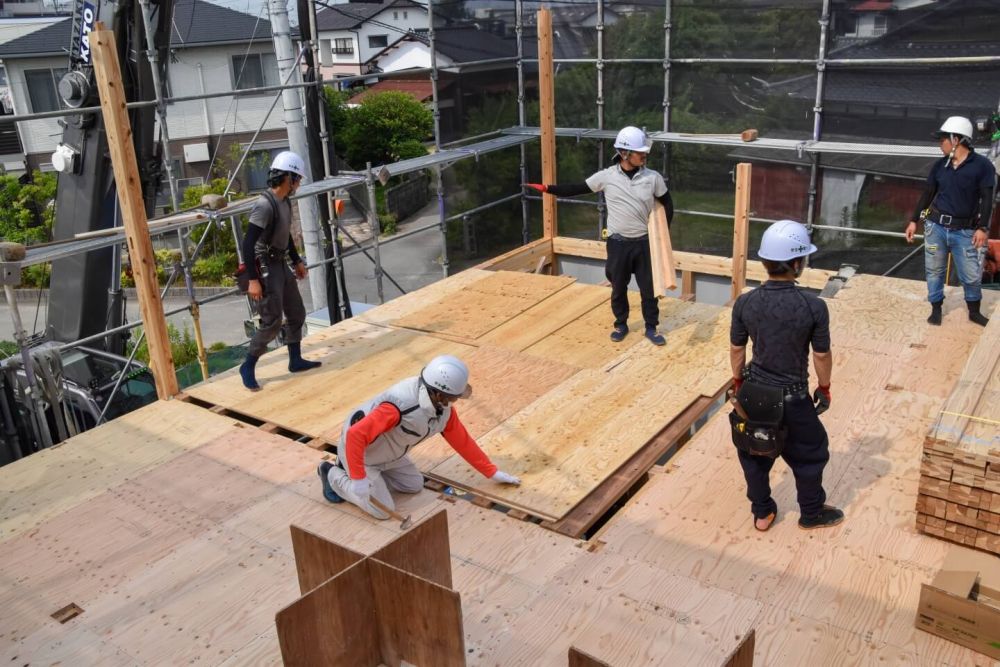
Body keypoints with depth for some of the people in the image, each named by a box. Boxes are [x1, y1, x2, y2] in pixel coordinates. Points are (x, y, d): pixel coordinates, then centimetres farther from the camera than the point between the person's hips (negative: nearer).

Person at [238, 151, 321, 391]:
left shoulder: (285, 201, 6)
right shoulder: (265, 205, -22)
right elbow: (248, 243, -24)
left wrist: (297, 261, 28)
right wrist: (253, 280, -26)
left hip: (282, 264, 9)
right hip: (266, 267, -9)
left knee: (296, 314, 15)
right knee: (272, 322, -6)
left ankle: (296, 360, 29)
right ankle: (248, 367, 9)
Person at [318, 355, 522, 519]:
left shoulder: (444, 408, -13)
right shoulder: (401, 404, -40)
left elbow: (462, 441, 1)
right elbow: (356, 434, -38)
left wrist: (492, 472, 5)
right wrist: (358, 479, -35)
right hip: (359, 450, -8)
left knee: (414, 485, 16)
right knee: (382, 510, -7)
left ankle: (351, 467, 21)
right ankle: (334, 475, 11)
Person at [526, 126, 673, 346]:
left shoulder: (653, 178, -5)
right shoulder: (606, 176, -8)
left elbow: (667, 204, 8)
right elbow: (577, 189, -2)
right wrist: (548, 188, -10)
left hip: (644, 242, 1)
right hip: (618, 243, 0)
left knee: (649, 287, 7)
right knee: (618, 287, 12)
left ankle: (651, 328, 24)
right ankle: (621, 325, 32)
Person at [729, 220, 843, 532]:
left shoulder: (745, 303, -12)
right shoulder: (814, 306, -20)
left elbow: (736, 349, -1)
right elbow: (822, 355, -9)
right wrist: (824, 388, 9)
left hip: (753, 392, 3)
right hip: (792, 398, -2)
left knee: (753, 453, 22)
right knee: (809, 454, 21)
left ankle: (762, 512, 36)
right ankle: (812, 513, 39)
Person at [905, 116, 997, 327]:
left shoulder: (982, 165, -6)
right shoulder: (940, 165, 6)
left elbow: (987, 199, -7)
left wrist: (983, 228, -15)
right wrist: (914, 220, 11)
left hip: (964, 231, -3)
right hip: (936, 226, 3)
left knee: (972, 275, 2)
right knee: (934, 271, 8)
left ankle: (974, 311, 21)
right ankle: (936, 309, 22)